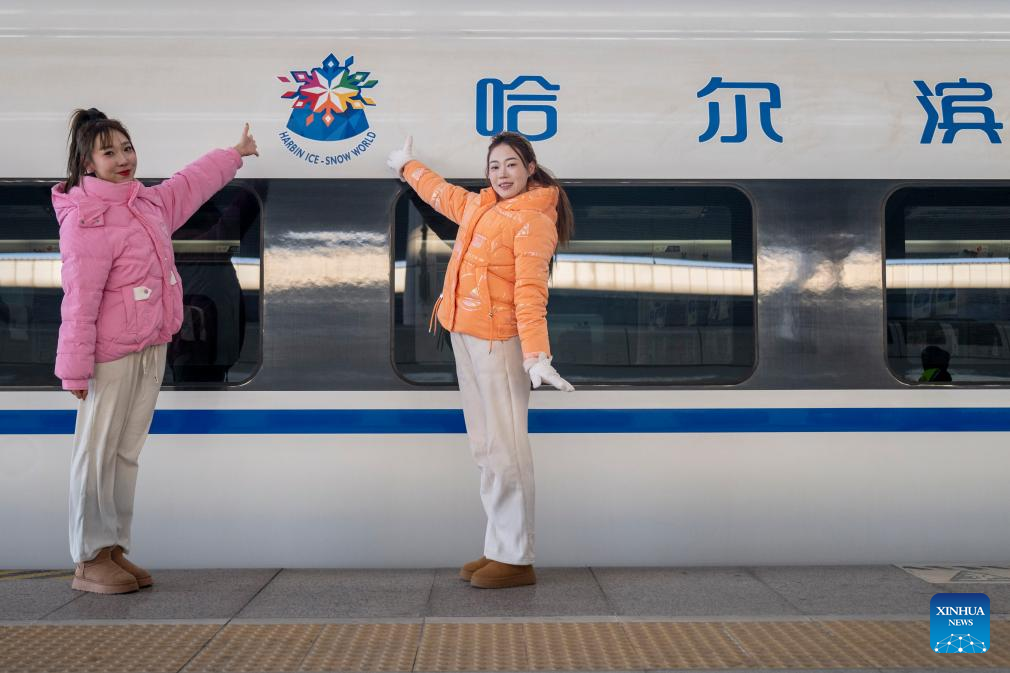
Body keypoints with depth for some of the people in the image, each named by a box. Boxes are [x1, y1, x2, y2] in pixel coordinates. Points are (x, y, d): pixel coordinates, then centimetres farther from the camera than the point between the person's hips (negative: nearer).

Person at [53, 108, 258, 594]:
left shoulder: (148, 202, 11)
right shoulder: (85, 218, -14)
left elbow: (191, 182, 31)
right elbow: (80, 300, -17)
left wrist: (235, 154, 45)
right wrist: (76, 368, -19)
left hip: (152, 350, 8)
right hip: (112, 354, -8)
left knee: (127, 453, 11)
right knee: (97, 453, -2)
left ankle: (114, 550, 19)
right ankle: (89, 562, 6)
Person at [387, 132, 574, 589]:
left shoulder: (533, 220, -9)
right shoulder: (480, 206, 16)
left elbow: (530, 292, -20)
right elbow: (442, 194, 38)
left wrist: (537, 356, -30)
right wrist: (407, 166, 54)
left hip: (498, 341, -9)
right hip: (465, 336, 9)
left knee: (505, 449, -8)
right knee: (484, 448, 9)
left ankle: (516, 559, -2)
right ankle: (498, 548, 15)